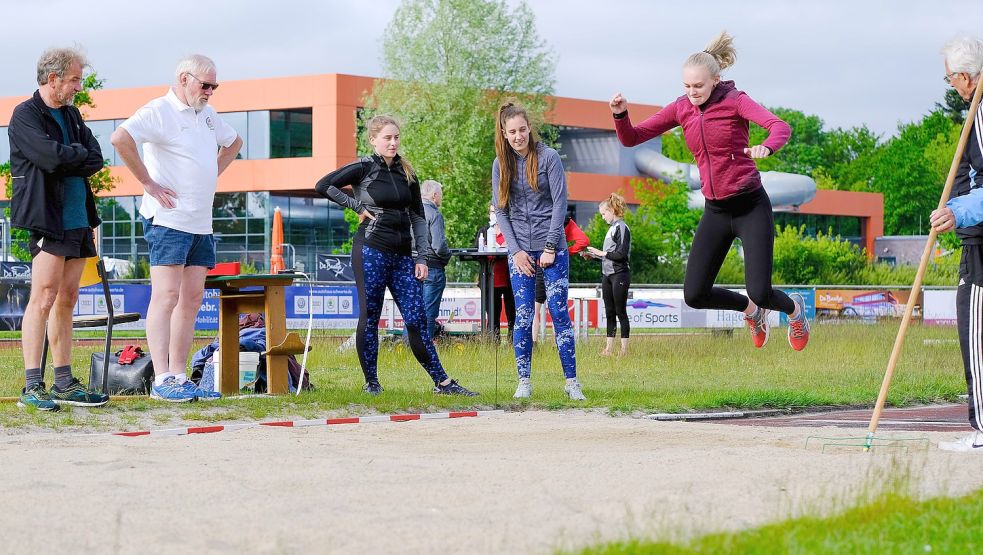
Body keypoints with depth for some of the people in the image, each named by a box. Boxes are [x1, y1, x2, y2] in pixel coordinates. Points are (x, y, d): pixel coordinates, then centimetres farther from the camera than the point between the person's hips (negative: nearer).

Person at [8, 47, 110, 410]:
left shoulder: (72, 115, 18)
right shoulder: (26, 115, -6)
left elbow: (96, 160, 7)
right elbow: (52, 156, -20)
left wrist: (66, 160, -10)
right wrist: (80, 155, -3)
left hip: (77, 221, 8)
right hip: (48, 220, -8)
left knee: (66, 301, 9)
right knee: (43, 299, -11)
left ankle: (64, 384, 12)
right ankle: (32, 386, -10)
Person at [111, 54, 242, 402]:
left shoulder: (207, 115, 17)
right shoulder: (159, 111, -9)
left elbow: (233, 142, 36)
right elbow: (121, 138, -25)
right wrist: (148, 182, -20)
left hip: (201, 223, 9)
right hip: (169, 219, -9)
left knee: (191, 299, 7)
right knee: (166, 295, -12)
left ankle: (179, 376, 10)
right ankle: (161, 380, -14)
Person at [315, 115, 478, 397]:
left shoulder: (406, 172, 13)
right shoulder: (364, 168, -2)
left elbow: (418, 217, 14)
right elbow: (323, 186, -8)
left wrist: (422, 257, 6)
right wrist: (357, 206, -7)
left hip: (403, 255, 4)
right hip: (371, 251, -4)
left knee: (417, 319, 2)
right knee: (370, 317, 1)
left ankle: (441, 382, 1)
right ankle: (371, 382, 10)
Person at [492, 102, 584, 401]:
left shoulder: (548, 157, -4)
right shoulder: (501, 164, 4)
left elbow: (560, 203, -6)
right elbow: (500, 211, 5)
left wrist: (550, 248, -10)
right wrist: (515, 250, -4)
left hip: (552, 247, -2)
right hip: (519, 249, 2)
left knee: (559, 313, -5)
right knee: (523, 317, -1)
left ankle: (571, 381, -2)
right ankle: (524, 382, 5)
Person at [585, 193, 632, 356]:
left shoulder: (621, 227, -10)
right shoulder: (611, 228, 16)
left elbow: (622, 254, -17)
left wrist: (602, 253, -12)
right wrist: (594, 255, 11)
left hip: (620, 275, -9)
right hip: (607, 275, 9)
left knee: (620, 312, -6)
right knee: (609, 313, 9)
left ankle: (624, 349, -3)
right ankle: (608, 348, 11)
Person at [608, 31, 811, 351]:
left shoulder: (735, 101, -10)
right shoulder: (682, 109, 3)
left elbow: (781, 127, -26)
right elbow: (632, 138, 4)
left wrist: (766, 147, -48)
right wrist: (621, 114, -17)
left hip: (751, 207, -5)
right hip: (715, 212, 5)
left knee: (760, 293, -14)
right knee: (695, 295, -2)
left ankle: (794, 309, 24)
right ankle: (750, 310, 29)